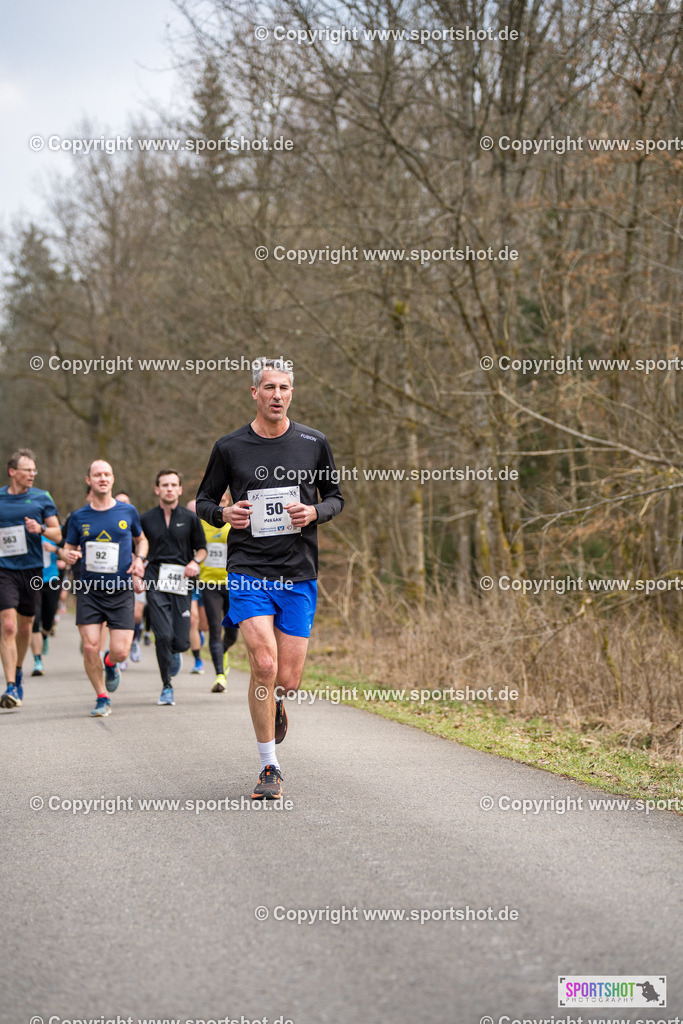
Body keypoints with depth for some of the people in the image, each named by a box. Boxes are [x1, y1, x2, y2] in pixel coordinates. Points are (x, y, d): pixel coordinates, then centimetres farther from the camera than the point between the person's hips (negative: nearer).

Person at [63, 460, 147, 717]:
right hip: (89, 591, 0)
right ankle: (102, 698, 10)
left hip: (121, 590, 0)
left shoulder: (128, 512, 4)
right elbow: (68, 549, 13)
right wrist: (69, 555, -11)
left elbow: (141, 539, 20)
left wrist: (139, 559, 0)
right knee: (90, 647, -10)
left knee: (120, 652, -8)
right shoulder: (79, 517, 4)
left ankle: (110, 664, 30)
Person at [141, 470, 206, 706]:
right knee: (163, 636, -14)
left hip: (182, 584, 1)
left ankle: (175, 653, 37)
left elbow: (201, 548, 14)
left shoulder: (190, 518, 7)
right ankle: (166, 687, 1)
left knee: (181, 641, -3)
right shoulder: (146, 519, 8)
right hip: (156, 583, 0)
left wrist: (195, 562, -5)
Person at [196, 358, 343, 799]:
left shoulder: (314, 443, 4)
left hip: (298, 574, 2)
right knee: (264, 665, -17)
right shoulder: (230, 447, 2)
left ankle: (275, 704, 40)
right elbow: (204, 500, 13)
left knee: (288, 679, -1)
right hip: (248, 570, -1)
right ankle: (270, 768, -4)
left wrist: (314, 512, -7)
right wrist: (224, 513, -9)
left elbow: (335, 497, 15)